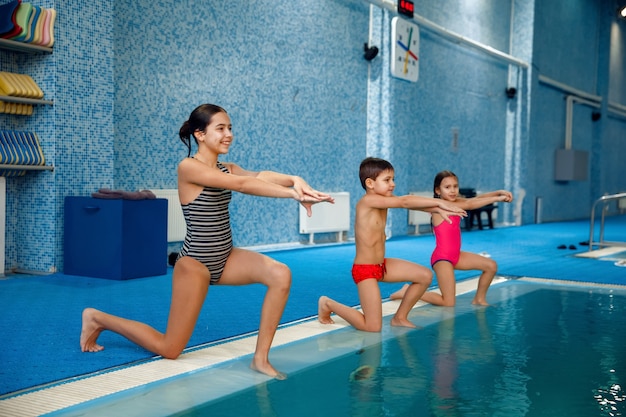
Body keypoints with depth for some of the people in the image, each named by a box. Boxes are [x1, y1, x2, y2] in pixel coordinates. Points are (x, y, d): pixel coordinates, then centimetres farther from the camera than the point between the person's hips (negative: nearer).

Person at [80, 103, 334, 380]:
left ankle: (261, 358, -5)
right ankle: (97, 318, 25)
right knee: (169, 350, 3)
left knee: (281, 275, -17)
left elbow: (260, 176, -16)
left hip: (225, 258, 7)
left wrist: (294, 180, -36)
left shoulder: (228, 169, 6)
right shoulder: (188, 167, -16)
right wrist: (294, 194, -35)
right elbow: (242, 184, -29)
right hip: (195, 263, -7)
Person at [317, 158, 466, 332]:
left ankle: (400, 317, 21)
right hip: (364, 270, -9)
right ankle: (328, 304, 11)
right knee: (373, 327, -7)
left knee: (425, 276, 8)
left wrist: (438, 210, -17)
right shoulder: (368, 200, -22)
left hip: (382, 265, 9)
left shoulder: (383, 199, 4)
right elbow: (404, 202, -28)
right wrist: (439, 202, -25)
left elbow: (410, 204, -3)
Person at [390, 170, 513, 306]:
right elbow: (470, 205, -26)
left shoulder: (456, 202, 5)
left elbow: (477, 198, -7)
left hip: (456, 255, 9)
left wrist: (498, 192, -24)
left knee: (491, 266, 7)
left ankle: (479, 299, 23)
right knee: (449, 303, -9)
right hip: (442, 257, -9)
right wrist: (497, 198, -24)